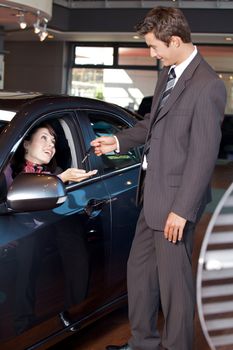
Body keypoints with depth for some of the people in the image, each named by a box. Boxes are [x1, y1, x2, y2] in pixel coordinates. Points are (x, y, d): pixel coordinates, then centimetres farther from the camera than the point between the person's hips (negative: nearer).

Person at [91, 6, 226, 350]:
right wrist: (119, 140, 12)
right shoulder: (168, 73, 9)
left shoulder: (207, 86, -19)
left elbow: (203, 155, -20)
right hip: (152, 192, 9)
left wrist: (182, 209, -20)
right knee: (139, 269, 19)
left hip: (175, 199, -9)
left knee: (173, 279, 4)